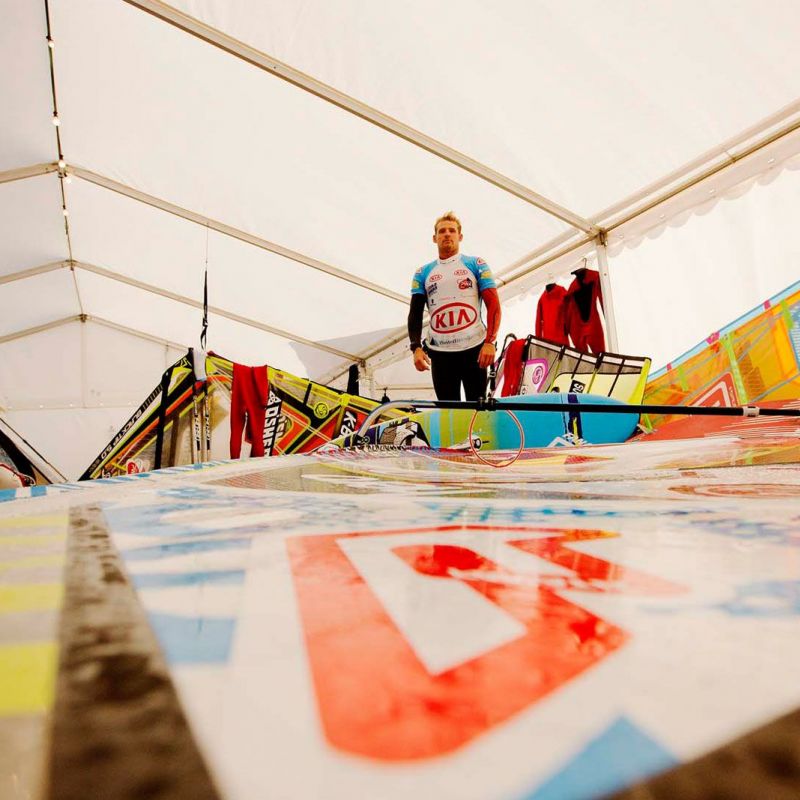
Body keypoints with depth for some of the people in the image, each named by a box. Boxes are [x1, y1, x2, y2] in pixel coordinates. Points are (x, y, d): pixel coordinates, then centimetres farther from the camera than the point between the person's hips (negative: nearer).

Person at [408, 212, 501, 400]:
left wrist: (490, 342, -14)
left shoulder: (476, 265, 6)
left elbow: (493, 304, -1)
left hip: (474, 349, -2)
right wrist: (416, 347, -8)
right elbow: (415, 313, 7)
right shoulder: (423, 273, 12)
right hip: (439, 353, 2)